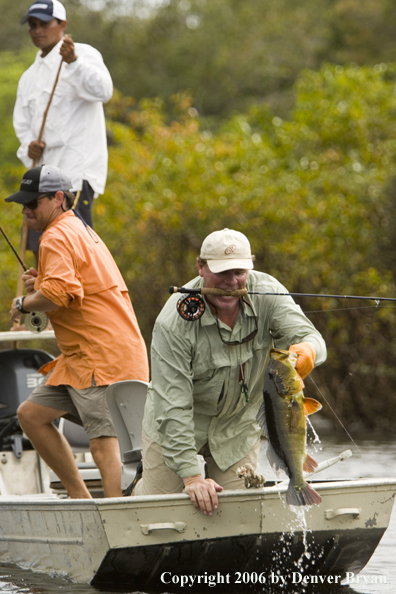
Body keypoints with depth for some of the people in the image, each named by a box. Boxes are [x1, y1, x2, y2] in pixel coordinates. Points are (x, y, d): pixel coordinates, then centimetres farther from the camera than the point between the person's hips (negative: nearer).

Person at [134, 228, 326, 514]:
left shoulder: (267, 293, -18)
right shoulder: (175, 321, -29)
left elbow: (310, 337, -25)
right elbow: (173, 405, -29)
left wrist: (307, 349, -53)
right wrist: (191, 475, -35)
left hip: (239, 425, 3)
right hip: (175, 426, -3)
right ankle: (142, 485, 36)